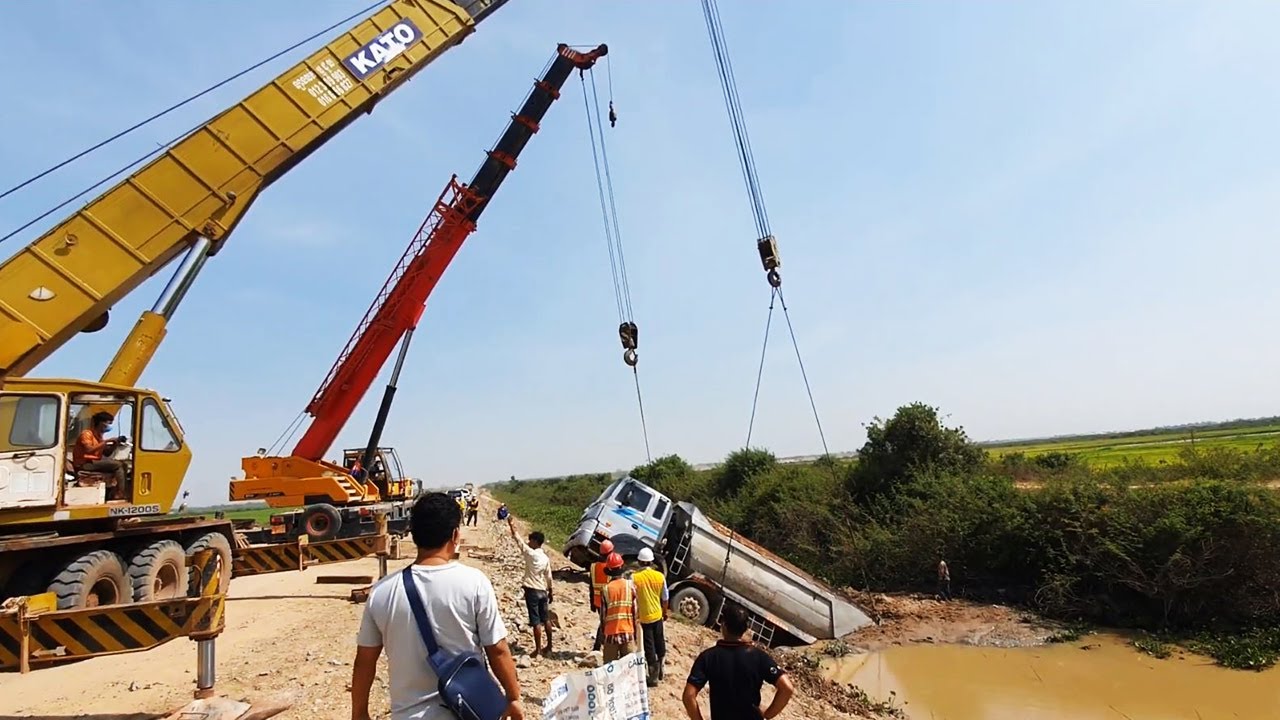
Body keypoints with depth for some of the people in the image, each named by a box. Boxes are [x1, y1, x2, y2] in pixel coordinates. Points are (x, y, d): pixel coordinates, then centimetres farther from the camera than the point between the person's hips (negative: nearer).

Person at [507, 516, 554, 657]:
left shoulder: (531, 554, -14)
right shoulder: (546, 558, 4)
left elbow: (518, 541, -11)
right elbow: (549, 577, 9)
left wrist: (512, 526, -5)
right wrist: (551, 592, 18)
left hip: (532, 591, -6)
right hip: (543, 591, 6)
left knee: (536, 621, -2)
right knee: (546, 619, 14)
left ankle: (537, 650, 4)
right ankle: (549, 647, 24)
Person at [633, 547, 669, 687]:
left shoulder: (634, 578, -18)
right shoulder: (660, 576, -8)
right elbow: (665, 598, 2)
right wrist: (665, 611, 18)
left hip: (643, 617, -3)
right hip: (657, 615, 3)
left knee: (649, 647, 8)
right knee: (659, 643, 21)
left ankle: (653, 677, 14)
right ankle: (660, 669, 37)